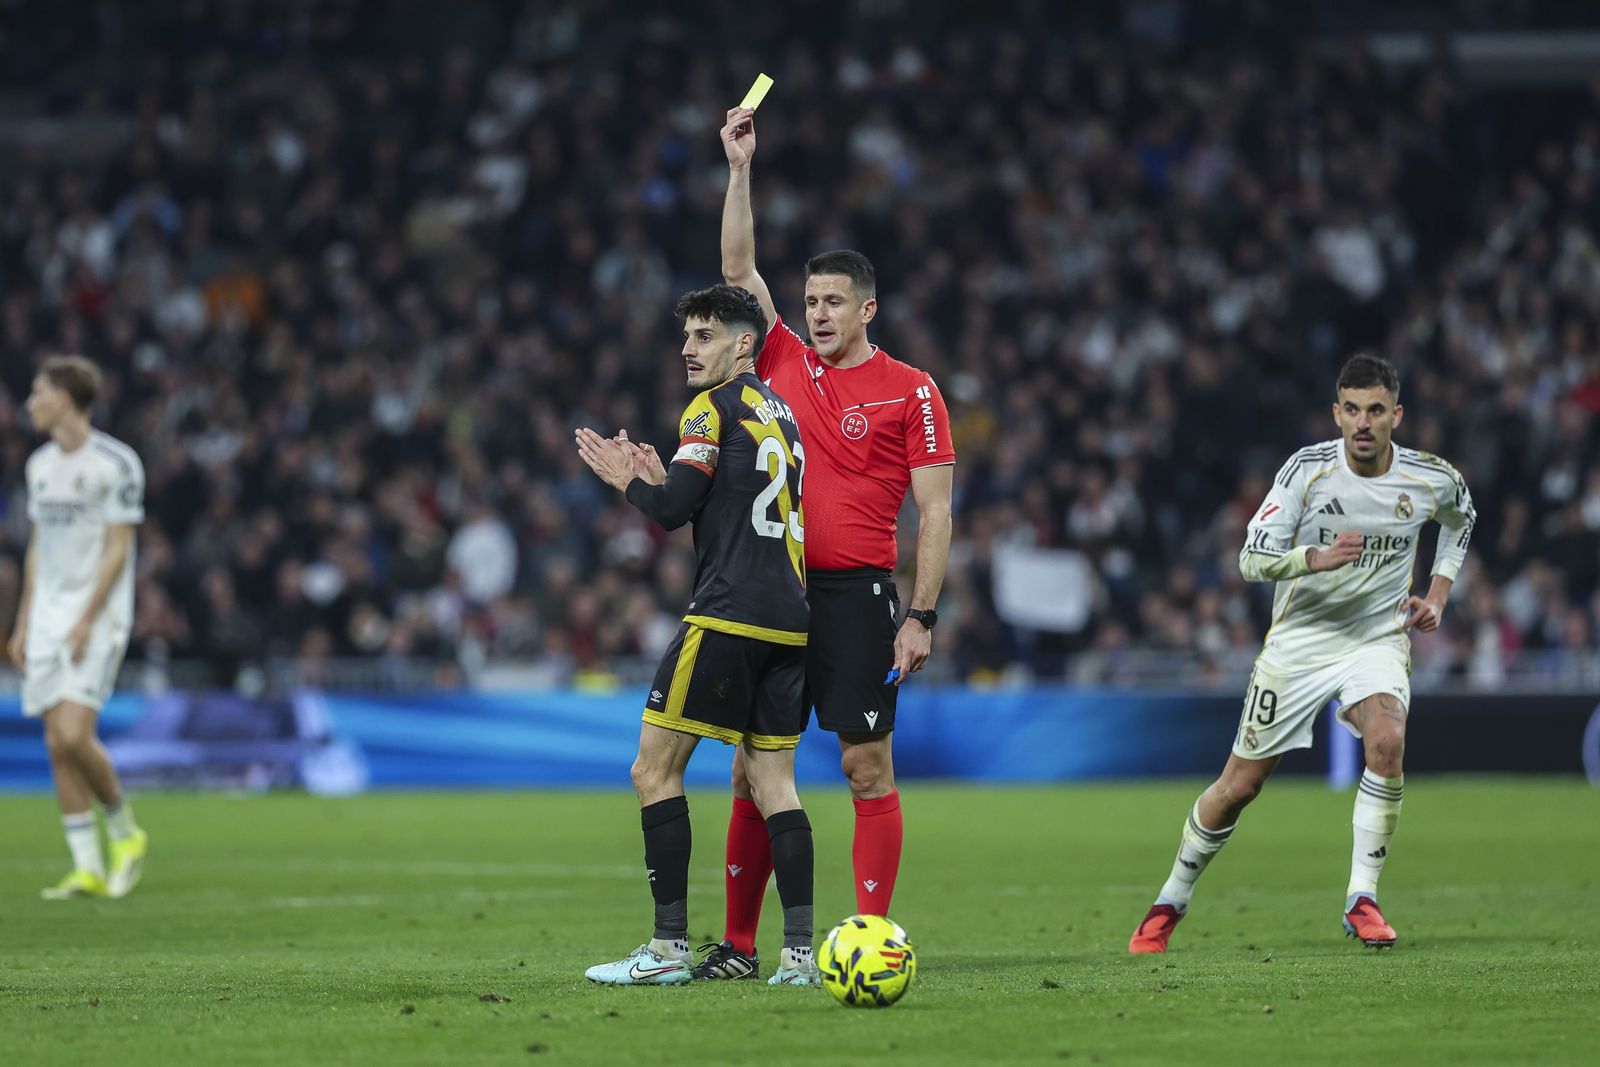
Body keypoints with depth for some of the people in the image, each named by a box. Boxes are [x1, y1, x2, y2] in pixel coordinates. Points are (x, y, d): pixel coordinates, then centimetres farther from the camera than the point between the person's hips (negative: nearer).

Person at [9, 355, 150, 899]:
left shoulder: (116, 463, -9)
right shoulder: (41, 465, 13)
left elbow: (118, 550, -11)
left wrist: (86, 621, -16)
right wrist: (23, 624, 15)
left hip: (97, 617, -7)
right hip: (47, 620, 7)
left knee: (74, 735, -18)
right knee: (57, 746, -1)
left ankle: (124, 831, 5)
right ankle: (88, 868, 2)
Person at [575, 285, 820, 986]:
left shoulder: (715, 409, -5)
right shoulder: (780, 414, 20)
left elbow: (673, 510, -11)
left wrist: (628, 480, 7)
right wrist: (661, 481, 18)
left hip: (728, 616, -8)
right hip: (790, 620, 8)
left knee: (654, 769, -2)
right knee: (772, 783, 7)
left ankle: (669, 948, -6)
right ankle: (800, 953, -2)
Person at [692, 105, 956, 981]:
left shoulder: (909, 392, 0)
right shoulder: (786, 366, 12)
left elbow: (935, 512, -3)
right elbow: (738, 270, 13)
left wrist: (921, 616, -10)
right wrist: (740, 168, 6)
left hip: (857, 594, -5)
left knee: (868, 766, -6)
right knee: (754, 768, 4)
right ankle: (738, 944, 9)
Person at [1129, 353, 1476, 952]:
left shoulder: (1432, 480, -8)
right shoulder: (1309, 468, -15)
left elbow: (1461, 517, 18)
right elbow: (1252, 559, -17)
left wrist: (1438, 595, 6)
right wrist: (1319, 558, -35)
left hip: (1377, 638, 1)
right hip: (1299, 639, -1)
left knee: (1387, 740, -30)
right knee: (1240, 784, 2)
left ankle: (1362, 901, -19)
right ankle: (1170, 903, 23)